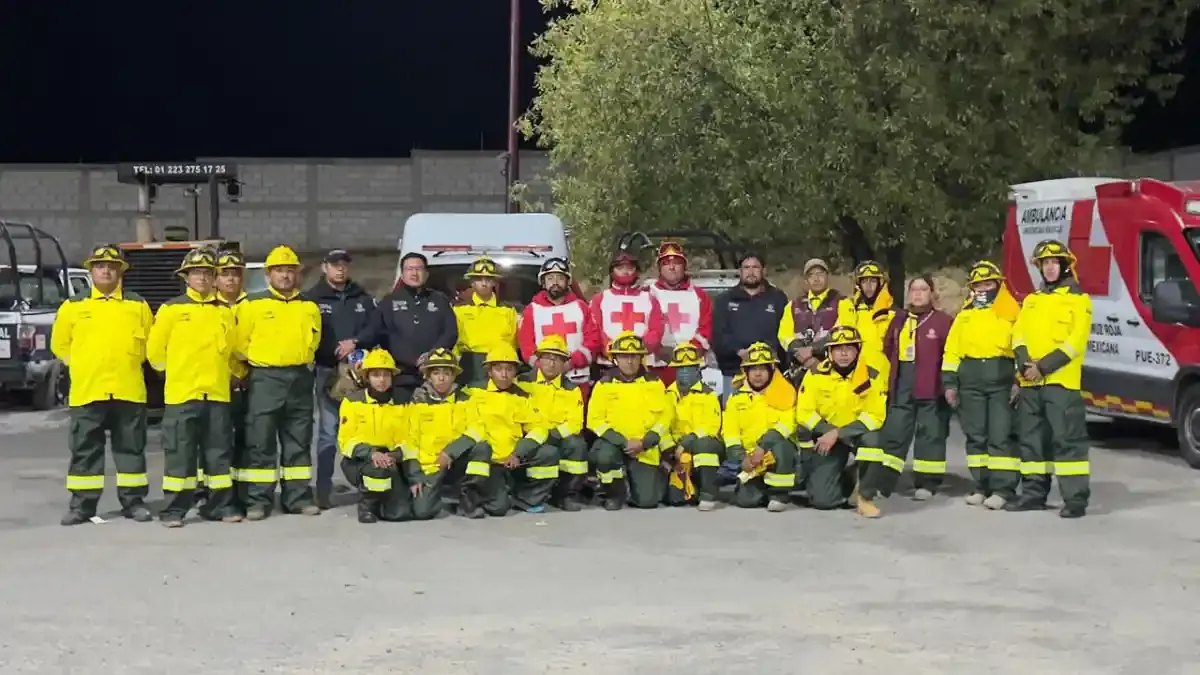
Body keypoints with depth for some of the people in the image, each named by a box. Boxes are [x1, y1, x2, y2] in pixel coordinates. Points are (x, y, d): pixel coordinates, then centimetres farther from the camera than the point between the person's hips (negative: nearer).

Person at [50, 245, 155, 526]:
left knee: (131, 447, 6)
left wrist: (125, 364, 8)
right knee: (85, 449, 3)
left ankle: (133, 501, 14)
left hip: (129, 390, 0)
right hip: (87, 390, 0)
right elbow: (60, 344, 12)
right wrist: (84, 365, 9)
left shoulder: (138, 305, 6)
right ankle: (82, 504, 9)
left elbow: (150, 343, 13)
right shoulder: (73, 306, 5)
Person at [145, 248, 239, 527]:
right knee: (180, 453, -2)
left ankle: (220, 505, 15)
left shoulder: (225, 312, 10)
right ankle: (174, 509, 3)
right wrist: (176, 373, 9)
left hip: (218, 394, 3)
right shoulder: (171, 309, 0)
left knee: (219, 452, 7)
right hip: (181, 394, -3)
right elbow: (155, 349, 3)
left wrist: (224, 374, 12)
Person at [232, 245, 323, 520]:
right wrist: (257, 363, 4)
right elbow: (239, 342, -1)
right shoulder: (252, 304, -2)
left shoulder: (309, 306, 10)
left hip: (300, 379, 4)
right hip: (265, 379, -4)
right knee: (260, 442, -5)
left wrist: (302, 362, 12)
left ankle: (298, 496, 15)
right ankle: (257, 500, -1)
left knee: (299, 442, 8)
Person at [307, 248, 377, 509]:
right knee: (328, 433, -3)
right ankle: (323, 491, -1)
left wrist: (355, 343, -7)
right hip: (327, 371, -2)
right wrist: (335, 352, -9)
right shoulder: (312, 298, 5)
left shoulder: (363, 298, 15)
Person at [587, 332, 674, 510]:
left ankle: (653, 476, 26)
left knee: (647, 500, -11)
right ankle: (614, 493, -6)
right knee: (605, 455, -36)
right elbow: (595, 420, -6)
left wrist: (643, 443, -14)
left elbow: (664, 417, 0)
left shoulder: (654, 383, 2)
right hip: (614, 443, 0)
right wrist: (623, 442, -18)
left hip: (645, 449, 1)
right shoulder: (605, 384, -2)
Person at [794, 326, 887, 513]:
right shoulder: (816, 375, -12)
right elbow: (805, 413, -9)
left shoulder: (871, 376, -13)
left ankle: (864, 495, -18)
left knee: (872, 439, -38)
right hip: (825, 436, 0)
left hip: (858, 433, 0)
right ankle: (846, 482, 25)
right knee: (822, 499, -12)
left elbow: (876, 415, -18)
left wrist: (838, 433, -24)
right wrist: (829, 433, -22)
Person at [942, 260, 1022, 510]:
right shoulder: (964, 315, 16)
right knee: (975, 436, 6)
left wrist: (1019, 379, -10)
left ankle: (1003, 488, -5)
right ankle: (981, 486, 13)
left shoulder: (1012, 312, 4)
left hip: (1002, 379, -4)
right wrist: (949, 382, 6)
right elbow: (952, 350, 14)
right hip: (970, 380, 4)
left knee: (1001, 435, -7)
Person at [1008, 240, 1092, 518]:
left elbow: (1076, 341, -10)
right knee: (1031, 438, 11)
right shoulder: (1031, 300, 19)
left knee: (1068, 439, -10)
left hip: (1061, 381, -6)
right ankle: (1034, 493, 21)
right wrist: (1025, 363, -9)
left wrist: (1044, 366, -17)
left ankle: (1076, 498, -8)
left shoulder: (1079, 300, 0)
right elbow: (1018, 335, 10)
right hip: (1030, 382, 6)